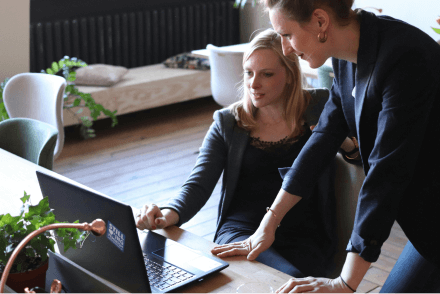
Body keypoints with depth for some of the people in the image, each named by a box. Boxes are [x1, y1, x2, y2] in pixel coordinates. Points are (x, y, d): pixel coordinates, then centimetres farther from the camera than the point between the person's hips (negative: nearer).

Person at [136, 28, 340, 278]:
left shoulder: (319, 110, 8)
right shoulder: (227, 122, 12)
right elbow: (198, 185, 3)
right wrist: (169, 214, -17)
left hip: (302, 238, 0)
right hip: (241, 231, 0)